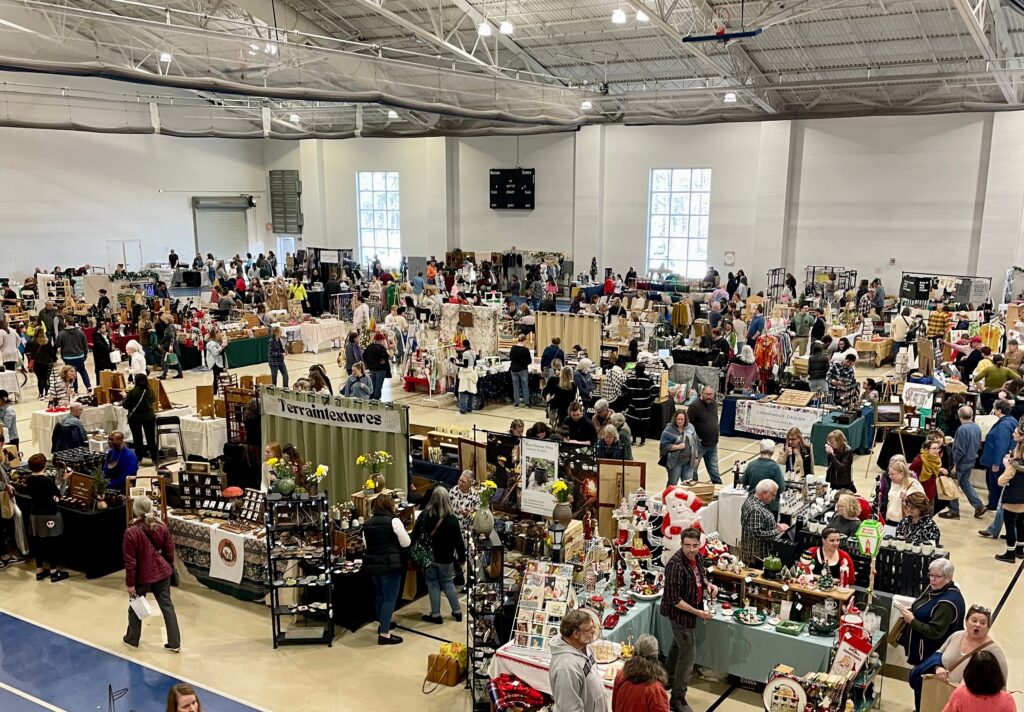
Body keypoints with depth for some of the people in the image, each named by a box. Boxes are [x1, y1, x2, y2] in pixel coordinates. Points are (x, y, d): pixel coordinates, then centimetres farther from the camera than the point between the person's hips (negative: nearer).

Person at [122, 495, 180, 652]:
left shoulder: (131, 532, -19)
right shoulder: (162, 527, -5)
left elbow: (130, 561, -16)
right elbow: (170, 551, 2)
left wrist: (129, 583, -8)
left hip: (142, 576, -4)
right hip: (162, 573, 4)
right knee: (167, 606, 11)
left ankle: (132, 639, 37)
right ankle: (175, 643, 14)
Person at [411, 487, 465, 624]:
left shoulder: (424, 515, -11)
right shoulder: (452, 519, -14)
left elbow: (415, 535, -3)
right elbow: (458, 541, -9)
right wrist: (462, 556, 3)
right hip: (445, 558, 0)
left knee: (433, 584, 10)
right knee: (447, 582, 16)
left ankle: (435, 615, 14)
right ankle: (457, 611, 23)